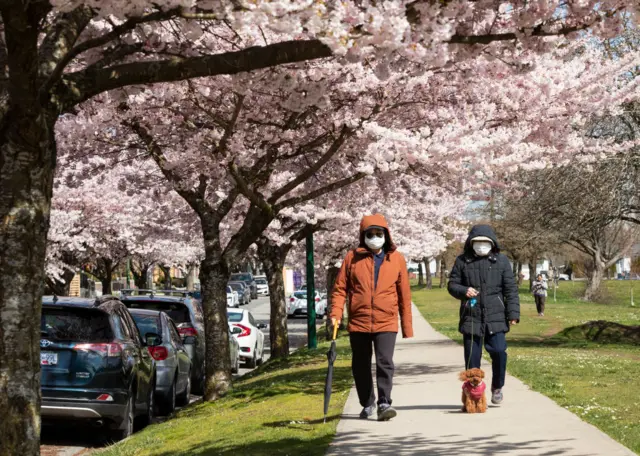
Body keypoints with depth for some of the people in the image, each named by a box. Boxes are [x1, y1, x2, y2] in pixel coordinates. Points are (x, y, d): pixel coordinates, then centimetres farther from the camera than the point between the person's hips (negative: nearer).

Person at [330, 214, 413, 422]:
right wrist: (336, 314, -9)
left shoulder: (397, 259, 4)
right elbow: (340, 288, 4)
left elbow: (404, 295, 7)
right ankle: (367, 404, 26)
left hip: (386, 323, -1)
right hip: (358, 323, 1)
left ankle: (384, 403, -12)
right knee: (360, 366, 11)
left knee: (385, 363, -14)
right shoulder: (352, 257, 3)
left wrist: (407, 325, 7)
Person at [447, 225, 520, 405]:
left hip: (495, 318, -1)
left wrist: (513, 313, -3)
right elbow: (452, 284, 9)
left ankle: (497, 387, 12)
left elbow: (511, 289, 4)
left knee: (499, 351, -11)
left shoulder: (501, 261, 5)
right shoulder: (463, 261, 6)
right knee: (472, 357, 2)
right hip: (471, 318, 1)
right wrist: (463, 291, -13)